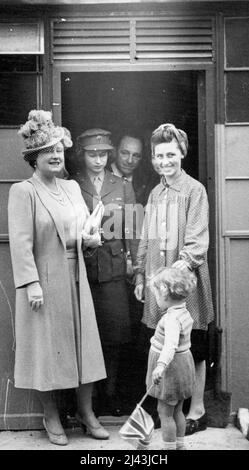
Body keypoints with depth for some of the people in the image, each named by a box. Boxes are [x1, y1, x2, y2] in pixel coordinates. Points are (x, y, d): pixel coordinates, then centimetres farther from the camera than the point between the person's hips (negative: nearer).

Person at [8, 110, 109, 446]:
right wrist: (31, 283, -20)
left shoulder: (73, 188, 12)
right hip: (44, 282, -6)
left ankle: (86, 411, 25)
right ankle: (51, 417, 22)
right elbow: (21, 242, -14)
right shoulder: (22, 192, -9)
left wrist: (91, 238, 1)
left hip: (76, 278, 6)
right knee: (48, 345, 5)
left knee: (83, 342, 10)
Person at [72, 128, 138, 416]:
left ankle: (110, 390, 18)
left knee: (114, 331, 2)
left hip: (114, 267, 2)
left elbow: (132, 229, 8)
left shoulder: (123, 187, 12)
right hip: (82, 269, -1)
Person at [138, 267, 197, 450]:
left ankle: (169, 447, 13)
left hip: (172, 368, -10)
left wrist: (161, 366, -54)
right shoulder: (183, 312, 5)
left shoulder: (172, 318, -27)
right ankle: (180, 445, 32)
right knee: (177, 411, 20)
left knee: (165, 412, 3)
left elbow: (171, 345, -42)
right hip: (182, 364, 10)